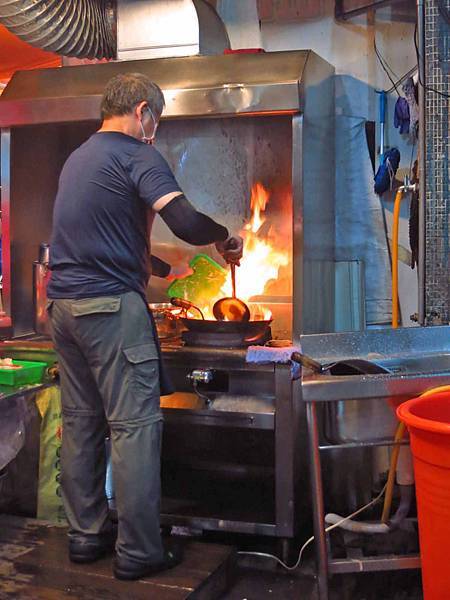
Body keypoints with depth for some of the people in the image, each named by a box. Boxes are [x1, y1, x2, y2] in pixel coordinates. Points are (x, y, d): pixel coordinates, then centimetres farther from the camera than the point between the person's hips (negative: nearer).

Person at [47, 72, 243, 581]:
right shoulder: (138, 156, -7)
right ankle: (137, 552, 3)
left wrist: (162, 268, 36)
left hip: (63, 304, 9)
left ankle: (85, 536, 22)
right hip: (112, 305, -8)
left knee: (80, 422, 12)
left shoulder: (76, 158, 20)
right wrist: (223, 237, 0)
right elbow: (186, 223, -21)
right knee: (134, 425, -3)